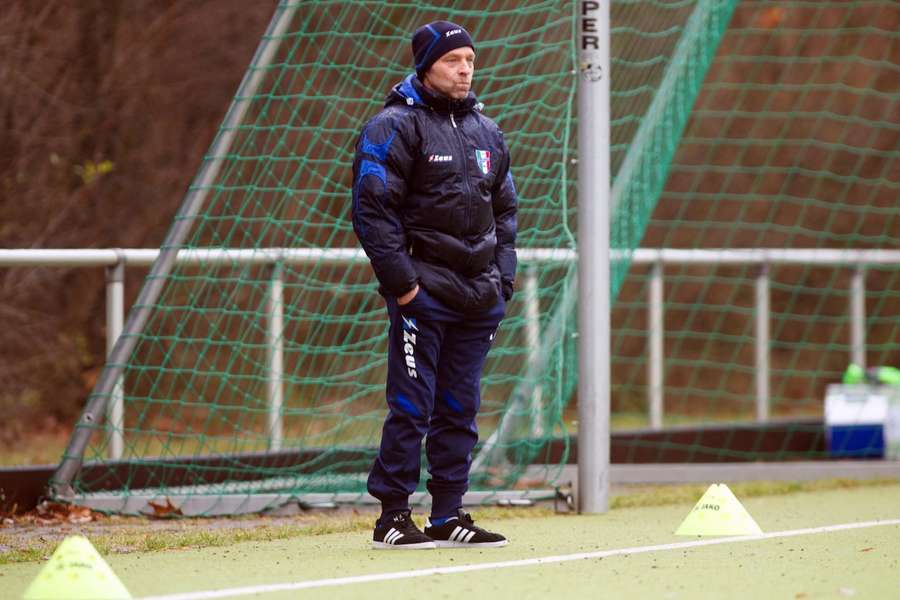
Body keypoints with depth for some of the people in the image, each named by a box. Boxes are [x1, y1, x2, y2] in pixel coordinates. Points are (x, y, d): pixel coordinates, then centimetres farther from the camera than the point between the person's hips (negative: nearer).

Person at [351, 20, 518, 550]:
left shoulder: (487, 131, 16)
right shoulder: (394, 128, -5)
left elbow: (505, 209, 22)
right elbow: (372, 208, -11)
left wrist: (503, 278, 11)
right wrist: (400, 280, -16)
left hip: (479, 296, 6)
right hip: (424, 292, -6)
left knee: (460, 409, 8)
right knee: (411, 406, -7)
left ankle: (449, 515, 12)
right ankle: (393, 516, -2)